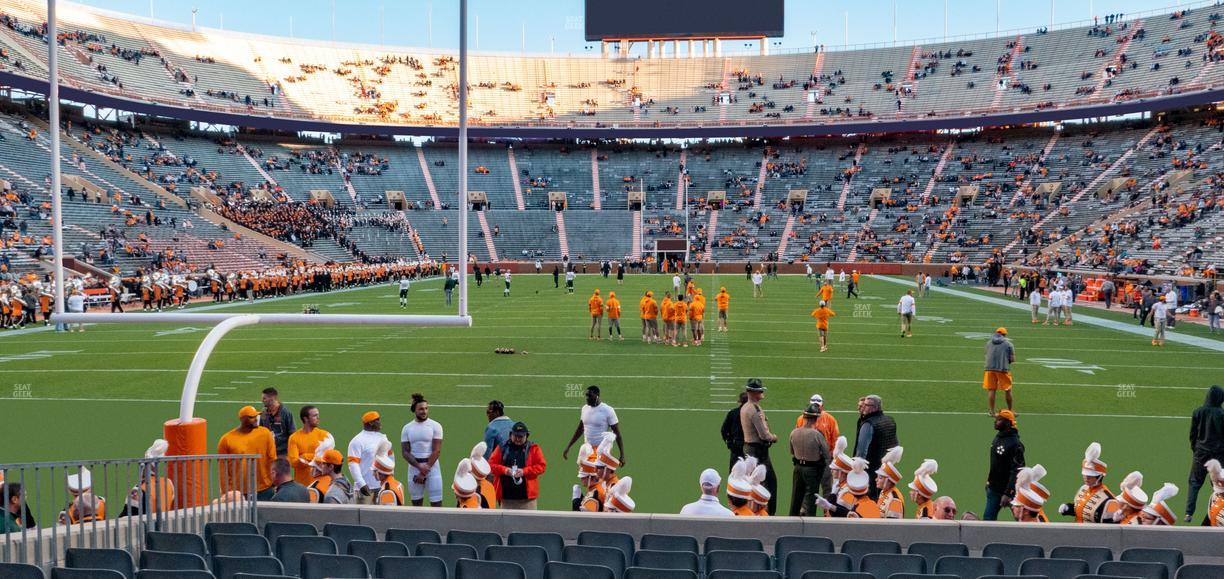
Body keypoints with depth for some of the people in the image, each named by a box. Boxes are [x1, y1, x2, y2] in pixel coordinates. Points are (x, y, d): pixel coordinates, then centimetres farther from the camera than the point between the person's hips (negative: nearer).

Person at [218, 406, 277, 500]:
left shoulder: (265, 433, -2)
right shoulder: (226, 439, -5)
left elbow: (272, 459, 1)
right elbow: (223, 468, -1)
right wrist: (226, 492, -3)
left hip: (264, 491, 1)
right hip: (237, 493, -1)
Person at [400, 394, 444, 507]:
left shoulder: (435, 426, -4)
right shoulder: (407, 428, 4)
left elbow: (436, 451, -8)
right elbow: (405, 452, -1)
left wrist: (424, 472, -12)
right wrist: (419, 466, -16)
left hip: (432, 466, -3)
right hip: (414, 467, 3)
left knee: (436, 502, -5)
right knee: (416, 503, 9)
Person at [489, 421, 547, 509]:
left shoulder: (533, 448, 4)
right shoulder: (502, 448, 8)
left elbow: (542, 466, -3)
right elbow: (491, 464, 5)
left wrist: (524, 471, -15)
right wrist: (504, 470, -13)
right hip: (506, 496, 2)